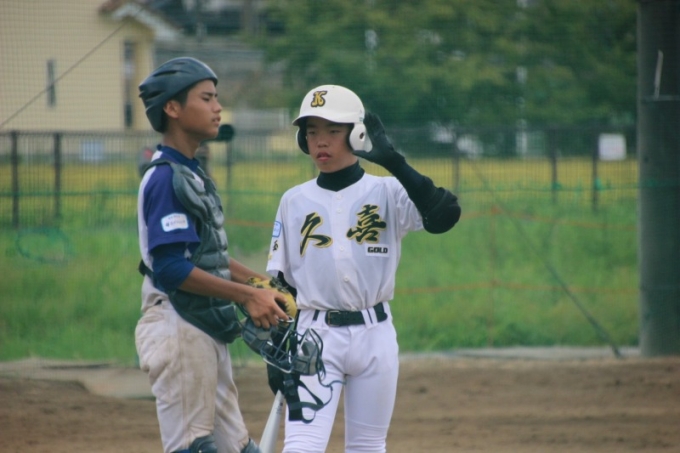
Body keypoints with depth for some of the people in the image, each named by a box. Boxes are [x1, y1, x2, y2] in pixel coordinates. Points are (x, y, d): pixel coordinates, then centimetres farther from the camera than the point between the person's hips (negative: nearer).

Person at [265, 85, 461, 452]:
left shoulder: (387, 193, 0)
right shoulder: (294, 202, 6)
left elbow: (444, 215, -20)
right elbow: (278, 284, 9)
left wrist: (394, 163, -26)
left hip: (375, 336, 0)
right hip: (315, 338, 0)